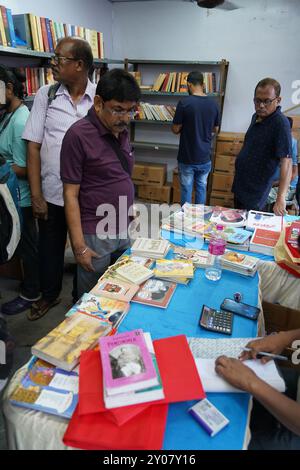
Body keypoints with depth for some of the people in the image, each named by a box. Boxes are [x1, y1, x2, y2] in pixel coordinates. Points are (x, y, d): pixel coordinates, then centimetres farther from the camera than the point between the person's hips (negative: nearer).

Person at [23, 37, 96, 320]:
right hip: (52, 192, 2)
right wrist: (36, 195, -6)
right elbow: (33, 147, -2)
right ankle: (49, 294, 42)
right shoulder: (46, 95, -1)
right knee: (50, 247, 17)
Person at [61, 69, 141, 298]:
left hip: (124, 231, 7)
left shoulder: (122, 131, 7)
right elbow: (71, 194, -13)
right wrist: (79, 246, -15)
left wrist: (131, 224, 14)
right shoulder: (78, 135, -14)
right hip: (95, 235, -6)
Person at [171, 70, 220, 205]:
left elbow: (175, 129, -8)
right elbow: (215, 129, 10)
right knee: (201, 188, 15)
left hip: (187, 158, -3)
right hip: (205, 158, 4)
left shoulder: (184, 103, -14)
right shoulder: (213, 104, -1)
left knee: (186, 189, 8)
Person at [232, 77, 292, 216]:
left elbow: (286, 162, -29)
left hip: (256, 193, -8)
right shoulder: (256, 116, 4)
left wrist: (281, 198, -38)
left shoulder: (280, 123, -22)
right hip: (240, 184, 8)